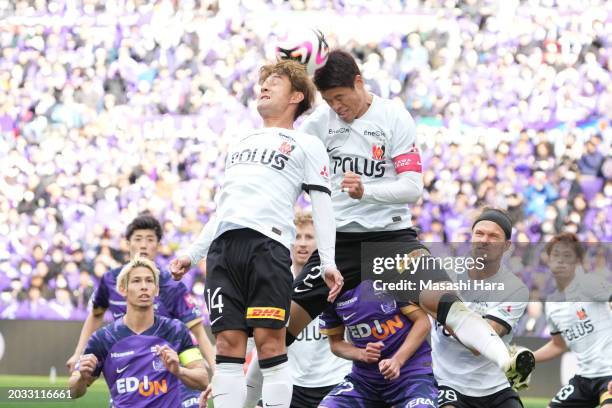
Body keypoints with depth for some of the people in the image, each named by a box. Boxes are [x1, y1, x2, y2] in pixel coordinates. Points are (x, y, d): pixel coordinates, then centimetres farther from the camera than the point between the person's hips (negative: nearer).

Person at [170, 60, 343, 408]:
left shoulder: (306, 145, 12)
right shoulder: (242, 143, 30)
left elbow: (321, 205, 3)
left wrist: (328, 262, -8)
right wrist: (193, 255, 26)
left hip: (268, 245, -6)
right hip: (222, 246, 6)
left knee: (269, 339, -12)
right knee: (229, 342, -2)